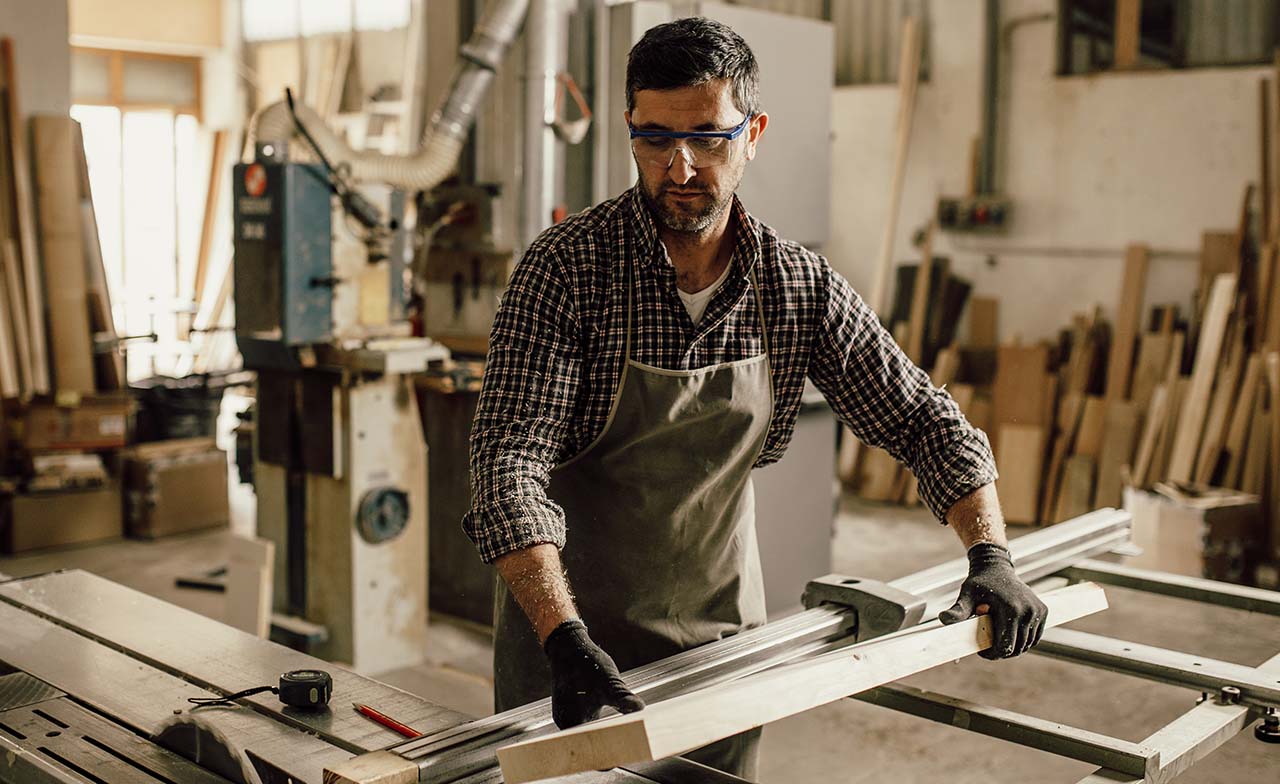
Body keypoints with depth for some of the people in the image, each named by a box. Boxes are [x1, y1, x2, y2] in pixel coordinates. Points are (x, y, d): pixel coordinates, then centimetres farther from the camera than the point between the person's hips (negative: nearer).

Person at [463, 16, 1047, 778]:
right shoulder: (567, 268, -18)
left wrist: (991, 556, -12)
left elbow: (922, 417, 1)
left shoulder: (801, 285, -7)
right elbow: (511, 461, -25)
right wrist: (563, 636, -37)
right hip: (569, 637, -3)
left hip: (724, 630, 3)